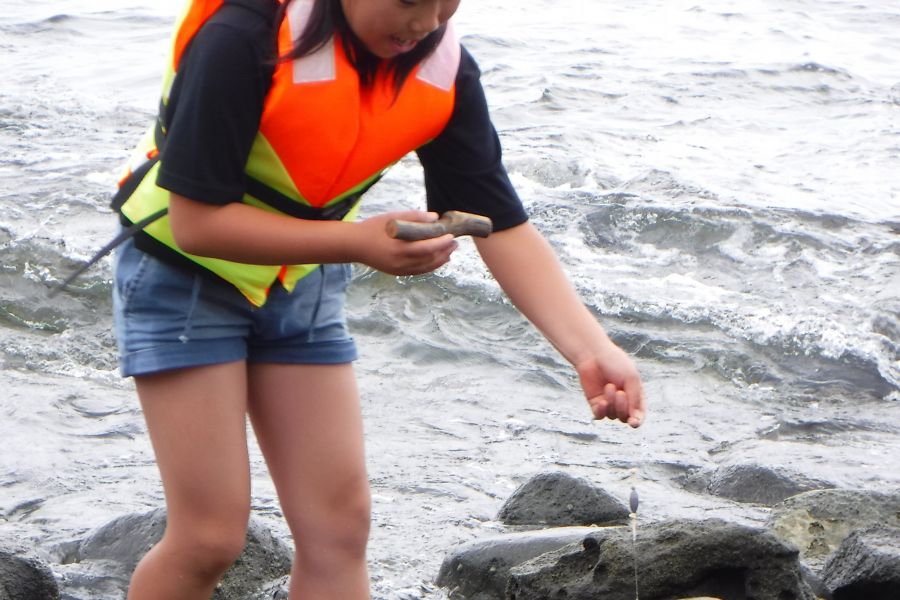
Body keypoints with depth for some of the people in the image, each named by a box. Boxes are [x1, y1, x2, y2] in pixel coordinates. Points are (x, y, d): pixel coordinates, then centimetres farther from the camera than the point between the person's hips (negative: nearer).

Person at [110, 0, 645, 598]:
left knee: (339, 525, 0)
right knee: (211, 537, -8)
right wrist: (358, 242, -35)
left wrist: (591, 349, -27)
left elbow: (504, 225, -14)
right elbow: (196, 221, -28)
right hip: (185, 275, -5)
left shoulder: (443, 70, -14)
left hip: (303, 283, 5)